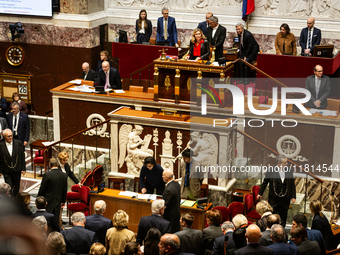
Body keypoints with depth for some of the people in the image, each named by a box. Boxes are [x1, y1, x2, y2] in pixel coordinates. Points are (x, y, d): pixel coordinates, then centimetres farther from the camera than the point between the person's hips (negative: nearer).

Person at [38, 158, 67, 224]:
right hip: (58, 201, 5)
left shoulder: (47, 175, -16)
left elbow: (42, 189, -8)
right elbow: (65, 189, 8)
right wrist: (63, 201, 20)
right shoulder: (64, 175, -1)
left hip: (48, 201, -4)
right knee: (56, 219, 11)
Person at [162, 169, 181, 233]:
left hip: (170, 216, -9)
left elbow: (165, 206, -23)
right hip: (177, 212, 9)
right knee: (176, 232, 18)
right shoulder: (177, 184, 0)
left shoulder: (168, 190, -28)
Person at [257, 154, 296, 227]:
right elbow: (265, 183, 3)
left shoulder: (289, 172, 1)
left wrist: (293, 196, 2)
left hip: (285, 200, 3)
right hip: (273, 199, -3)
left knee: (283, 218, 12)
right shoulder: (271, 171, -10)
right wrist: (260, 193, 9)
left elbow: (292, 185, 7)